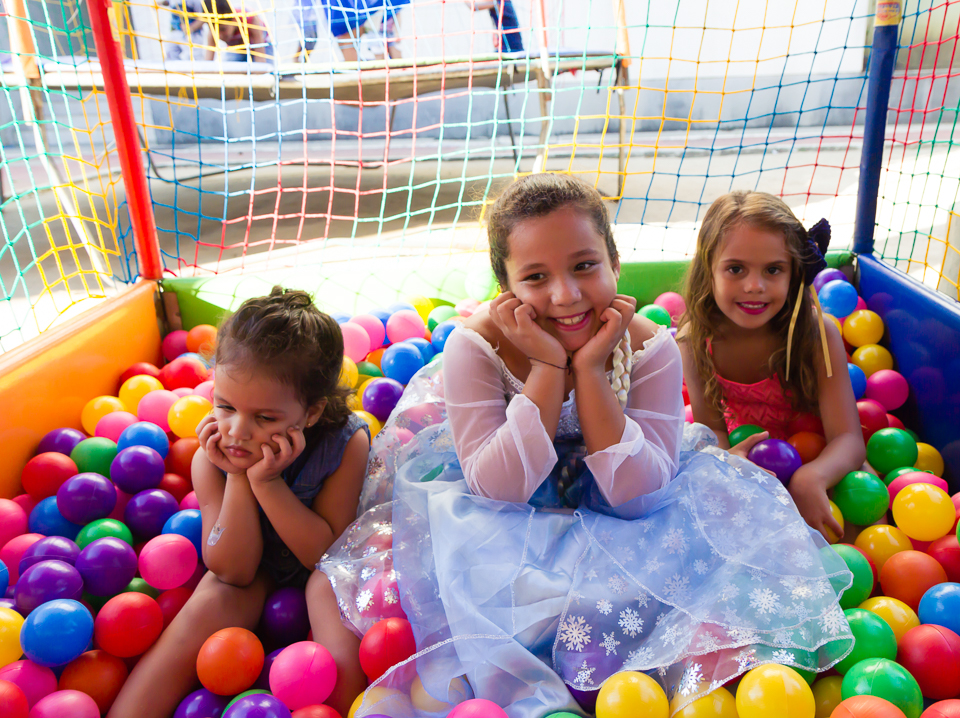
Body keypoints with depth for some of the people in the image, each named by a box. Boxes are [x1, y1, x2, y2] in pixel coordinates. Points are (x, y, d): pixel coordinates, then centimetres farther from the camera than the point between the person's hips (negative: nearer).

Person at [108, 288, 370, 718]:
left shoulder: (347, 443, -29)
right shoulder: (210, 457, -21)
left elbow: (326, 551, -22)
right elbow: (234, 570, -20)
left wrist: (267, 482, -37)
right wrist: (237, 479, -34)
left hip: (319, 564, -2)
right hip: (251, 568, 2)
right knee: (201, 617, -23)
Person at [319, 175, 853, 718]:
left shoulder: (650, 349, -20)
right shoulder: (475, 348, -23)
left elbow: (638, 496, -24)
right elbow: (496, 489, -28)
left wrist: (590, 370, -33)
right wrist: (548, 369, -36)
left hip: (611, 523, 2)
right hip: (506, 531, -1)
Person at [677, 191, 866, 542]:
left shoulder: (819, 334, -26)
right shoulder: (695, 340, -20)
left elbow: (849, 440, -30)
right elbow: (711, 426, -13)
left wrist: (810, 477, -54)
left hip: (814, 456, -1)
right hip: (743, 450, 2)